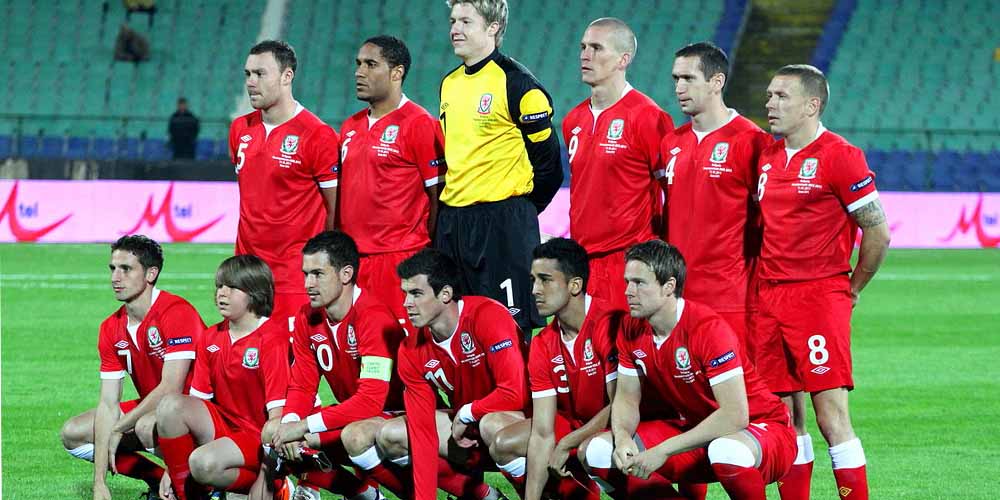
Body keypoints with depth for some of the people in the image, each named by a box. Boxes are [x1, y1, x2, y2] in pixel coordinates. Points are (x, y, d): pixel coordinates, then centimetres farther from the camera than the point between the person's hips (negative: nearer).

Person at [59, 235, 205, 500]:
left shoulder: (176, 312, -22)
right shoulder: (112, 329, 0)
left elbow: (170, 389, -27)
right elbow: (108, 404, -3)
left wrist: (118, 430, -19)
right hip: (150, 408, 8)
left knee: (147, 426, -38)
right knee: (73, 433, -2)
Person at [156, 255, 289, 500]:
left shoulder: (272, 339, -14)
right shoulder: (211, 338, 8)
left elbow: (277, 414, -18)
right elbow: (196, 401, 6)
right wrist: (171, 471, -1)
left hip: (257, 436, -7)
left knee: (204, 463, -34)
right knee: (171, 404, -20)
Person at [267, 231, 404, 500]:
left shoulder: (375, 318, -23)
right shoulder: (307, 318, 1)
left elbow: (371, 402, -29)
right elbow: (302, 386, 3)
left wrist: (304, 426, -29)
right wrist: (290, 424, -20)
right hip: (351, 416, 8)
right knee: (277, 433, -11)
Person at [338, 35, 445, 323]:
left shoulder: (419, 124, -6)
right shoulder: (350, 128, 17)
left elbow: (437, 196, -7)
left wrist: (425, 255, -9)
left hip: (400, 257, -7)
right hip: (351, 257, 7)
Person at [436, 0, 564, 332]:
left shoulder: (517, 83, -9)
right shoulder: (450, 84, 14)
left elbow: (547, 161, -6)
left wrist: (519, 212, 0)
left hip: (503, 221, -8)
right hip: (452, 221, 8)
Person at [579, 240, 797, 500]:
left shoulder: (708, 329, -24)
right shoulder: (631, 331, -3)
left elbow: (735, 415, -30)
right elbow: (626, 398, 5)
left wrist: (663, 451, -31)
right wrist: (623, 438, -20)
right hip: (697, 431, 7)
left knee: (726, 451, -44)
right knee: (595, 451, -7)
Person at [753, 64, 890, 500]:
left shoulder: (840, 157, -8)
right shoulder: (767, 158, 14)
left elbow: (878, 233, -7)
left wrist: (851, 290, 0)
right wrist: (763, 285, 14)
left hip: (820, 297, -7)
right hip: (769, 298, 7)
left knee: (831, 414, -10)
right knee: (786, 416, 7)